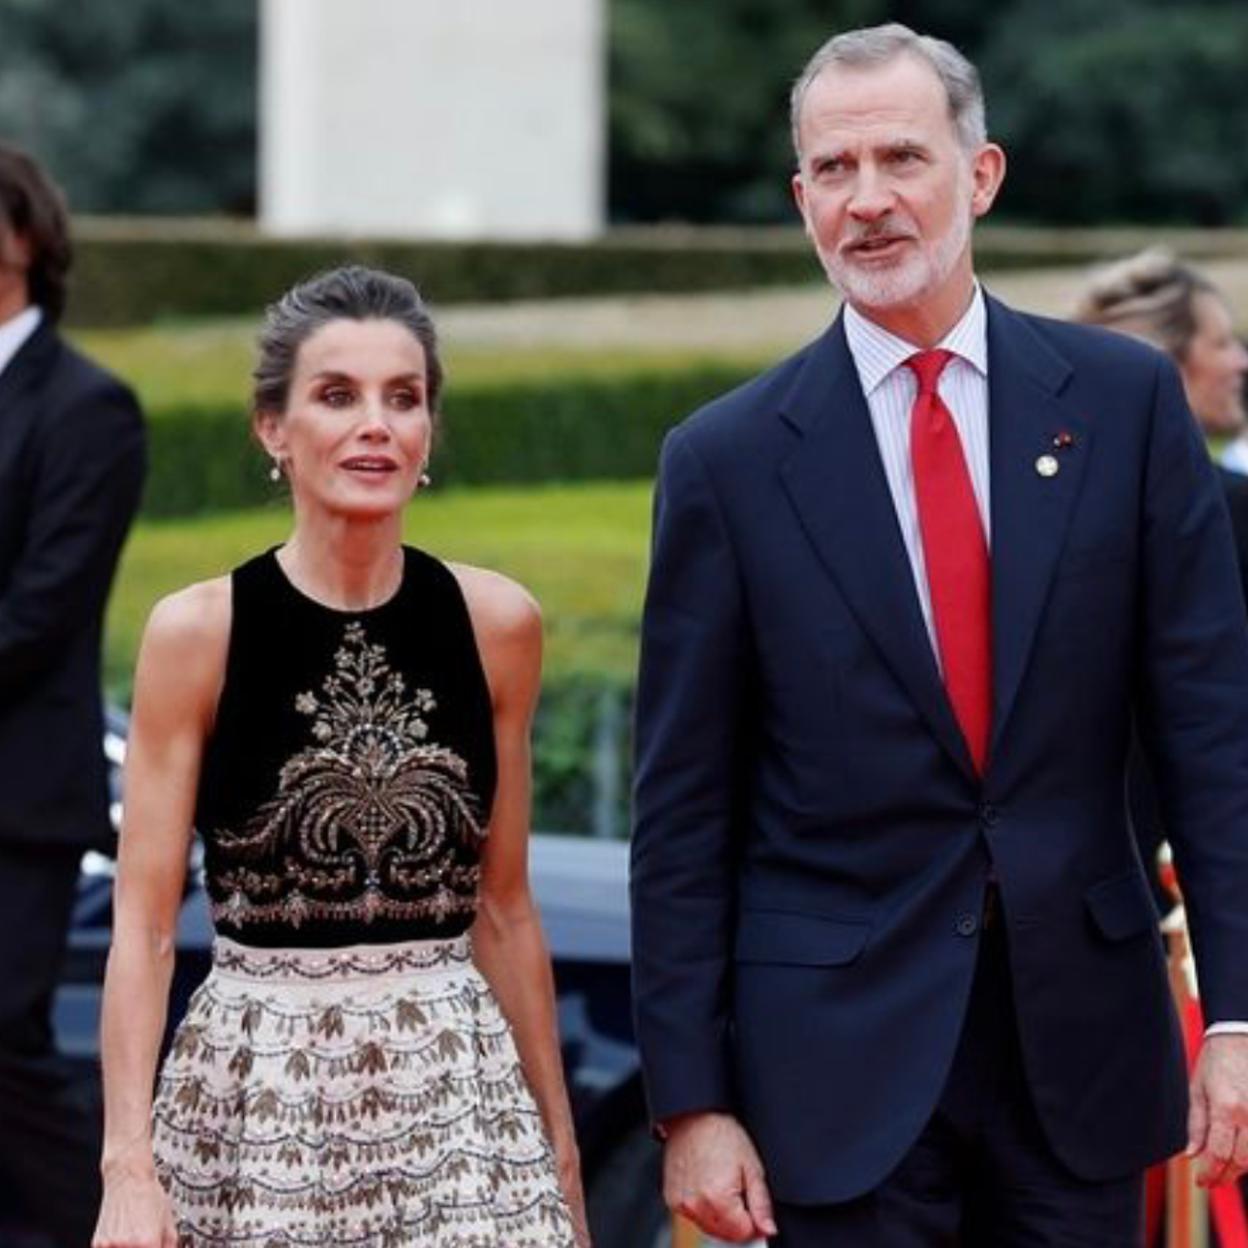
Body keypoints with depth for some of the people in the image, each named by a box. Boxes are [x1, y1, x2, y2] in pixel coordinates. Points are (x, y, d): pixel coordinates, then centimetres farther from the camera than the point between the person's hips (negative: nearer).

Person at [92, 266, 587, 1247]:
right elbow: (144, 922, -6)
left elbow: (504, 910, 10)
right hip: (257, 1086, -2)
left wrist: (559, 1148, 12)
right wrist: (128, 1164, -16)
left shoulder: (497, 624, 3)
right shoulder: (197, 634, -4)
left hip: (454, 1083, 2)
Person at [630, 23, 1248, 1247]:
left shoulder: (1123, 400, 2)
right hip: (843, 1050, -1)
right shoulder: (727, 458, -1)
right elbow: (683, 812, -1)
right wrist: (690, 1101, -4)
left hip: (1083, 1031, 1)